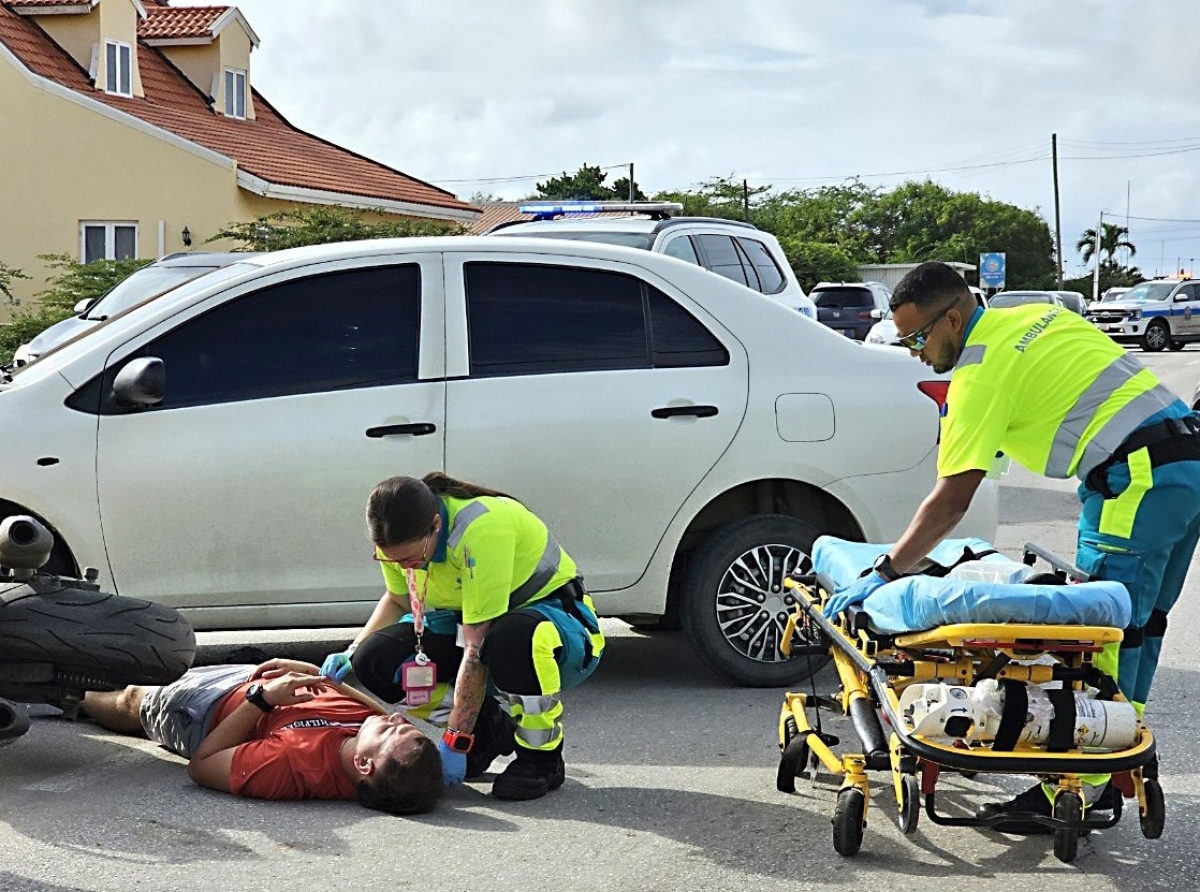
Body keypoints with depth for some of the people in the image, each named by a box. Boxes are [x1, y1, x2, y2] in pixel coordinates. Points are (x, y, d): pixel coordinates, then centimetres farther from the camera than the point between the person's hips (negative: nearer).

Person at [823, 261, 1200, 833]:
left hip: (1138, 478, -10)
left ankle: (1080, 788, -5)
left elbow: (952, 500, -13)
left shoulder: (980, 372, -9)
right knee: (1138, 625, 15)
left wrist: (882, 574, -10)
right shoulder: (1040, 316, 17)